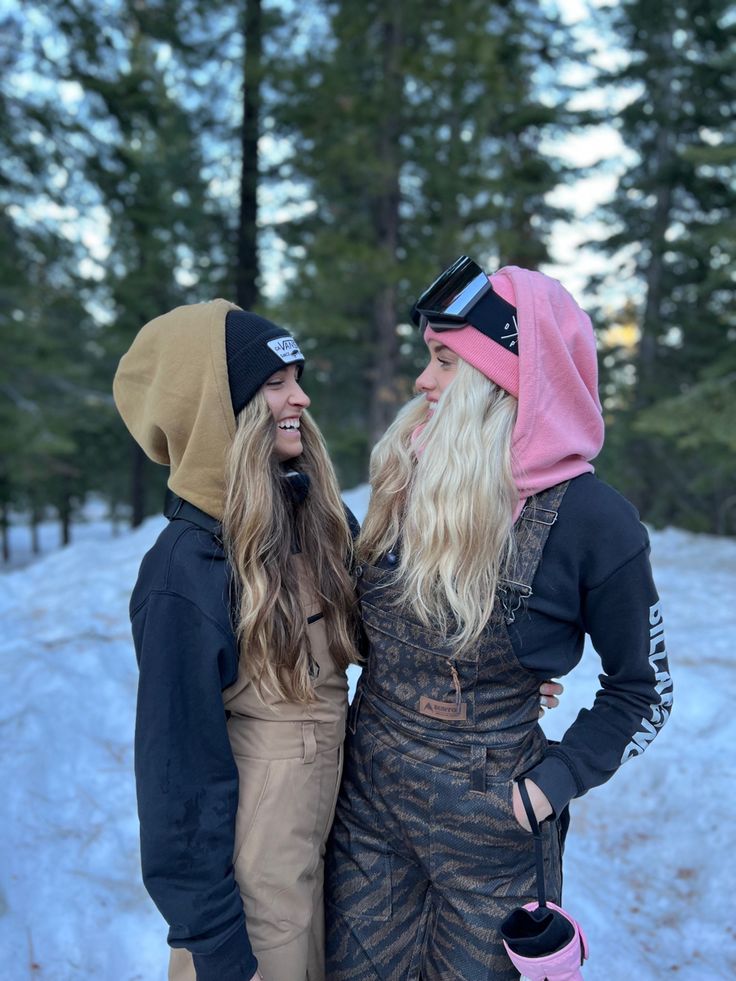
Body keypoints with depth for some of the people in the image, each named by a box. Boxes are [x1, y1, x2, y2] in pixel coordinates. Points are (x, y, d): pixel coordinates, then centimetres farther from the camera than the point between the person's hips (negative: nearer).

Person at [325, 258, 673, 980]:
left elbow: (641, 692, -5)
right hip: (366, 799, 4)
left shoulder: (591, 520, -17)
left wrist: (552, 784, -13)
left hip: (489, 827, -3)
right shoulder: (404, 482, -5)